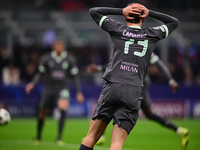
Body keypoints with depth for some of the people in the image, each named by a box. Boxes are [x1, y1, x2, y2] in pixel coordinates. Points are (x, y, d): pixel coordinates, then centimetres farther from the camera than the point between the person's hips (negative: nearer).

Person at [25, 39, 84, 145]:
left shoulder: (70, 60, 1)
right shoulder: (46, 59, 0)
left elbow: (75, 76, 6)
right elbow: (40, 73, 8)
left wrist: (79, 92, 3)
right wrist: (33, 83, -9)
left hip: (63, 89, -1)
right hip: (49, 89, 1)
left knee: (63, 108, -26)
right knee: (42, 113, 4)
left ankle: (59, 137, -17)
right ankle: (38, 137, 30)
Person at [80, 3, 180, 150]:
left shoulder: (118, 30, 10)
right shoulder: (151, 35, 12)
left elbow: (93, 11, 22)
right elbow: (175, 22, 30)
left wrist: (121, 11, 15)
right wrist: (150, 13, 20)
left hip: (112, 88, 0)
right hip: (134, 94, 0)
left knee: (91, 137, 6)